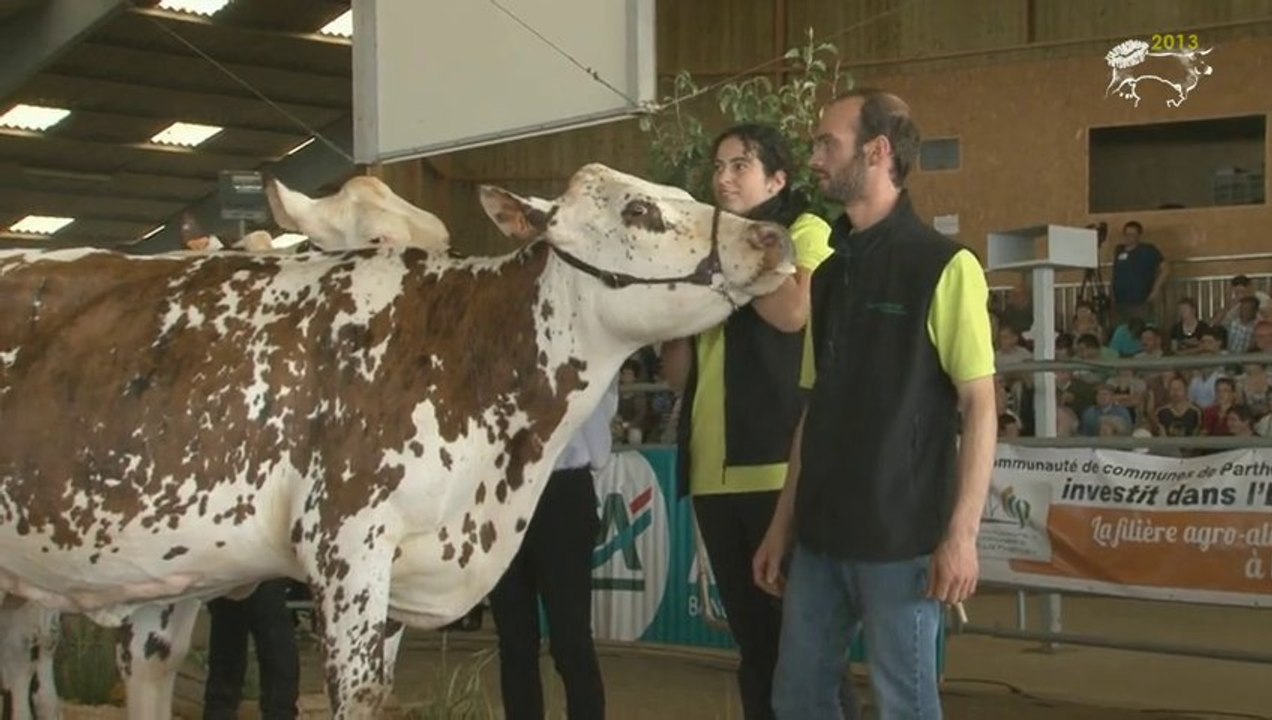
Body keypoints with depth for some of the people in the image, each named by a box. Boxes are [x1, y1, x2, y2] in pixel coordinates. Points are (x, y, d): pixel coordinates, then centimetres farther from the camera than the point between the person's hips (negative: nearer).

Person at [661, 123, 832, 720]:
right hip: (712, 471, 7)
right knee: (750, 633, 13)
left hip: (778, 467, -6)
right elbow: (677, 374, 17)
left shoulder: (805, 231, 3)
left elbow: (792, 312, -18)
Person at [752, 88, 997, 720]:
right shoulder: (829, 273, 12)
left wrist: (961, 532, -17)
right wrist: (784, 522, 14)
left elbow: (980, 406, -11)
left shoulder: (943, 266, -9)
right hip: (820, 534, 7)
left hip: (901, 537, -7)